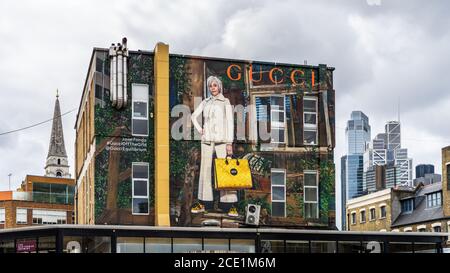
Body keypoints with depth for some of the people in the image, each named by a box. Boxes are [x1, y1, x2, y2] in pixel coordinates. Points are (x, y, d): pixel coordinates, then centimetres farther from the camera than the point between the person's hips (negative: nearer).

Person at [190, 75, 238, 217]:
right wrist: (199, 129, 8)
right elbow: (194, 116, 24)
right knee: (205, 169, 4)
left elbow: (230, 122, -2)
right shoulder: (205, 102, 13)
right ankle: (203, 203, 10)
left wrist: (229, 143, -9)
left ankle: (230, 205, -10)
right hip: (207, 140, 4)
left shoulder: (225, 102, 3)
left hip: (221, 140, -4)